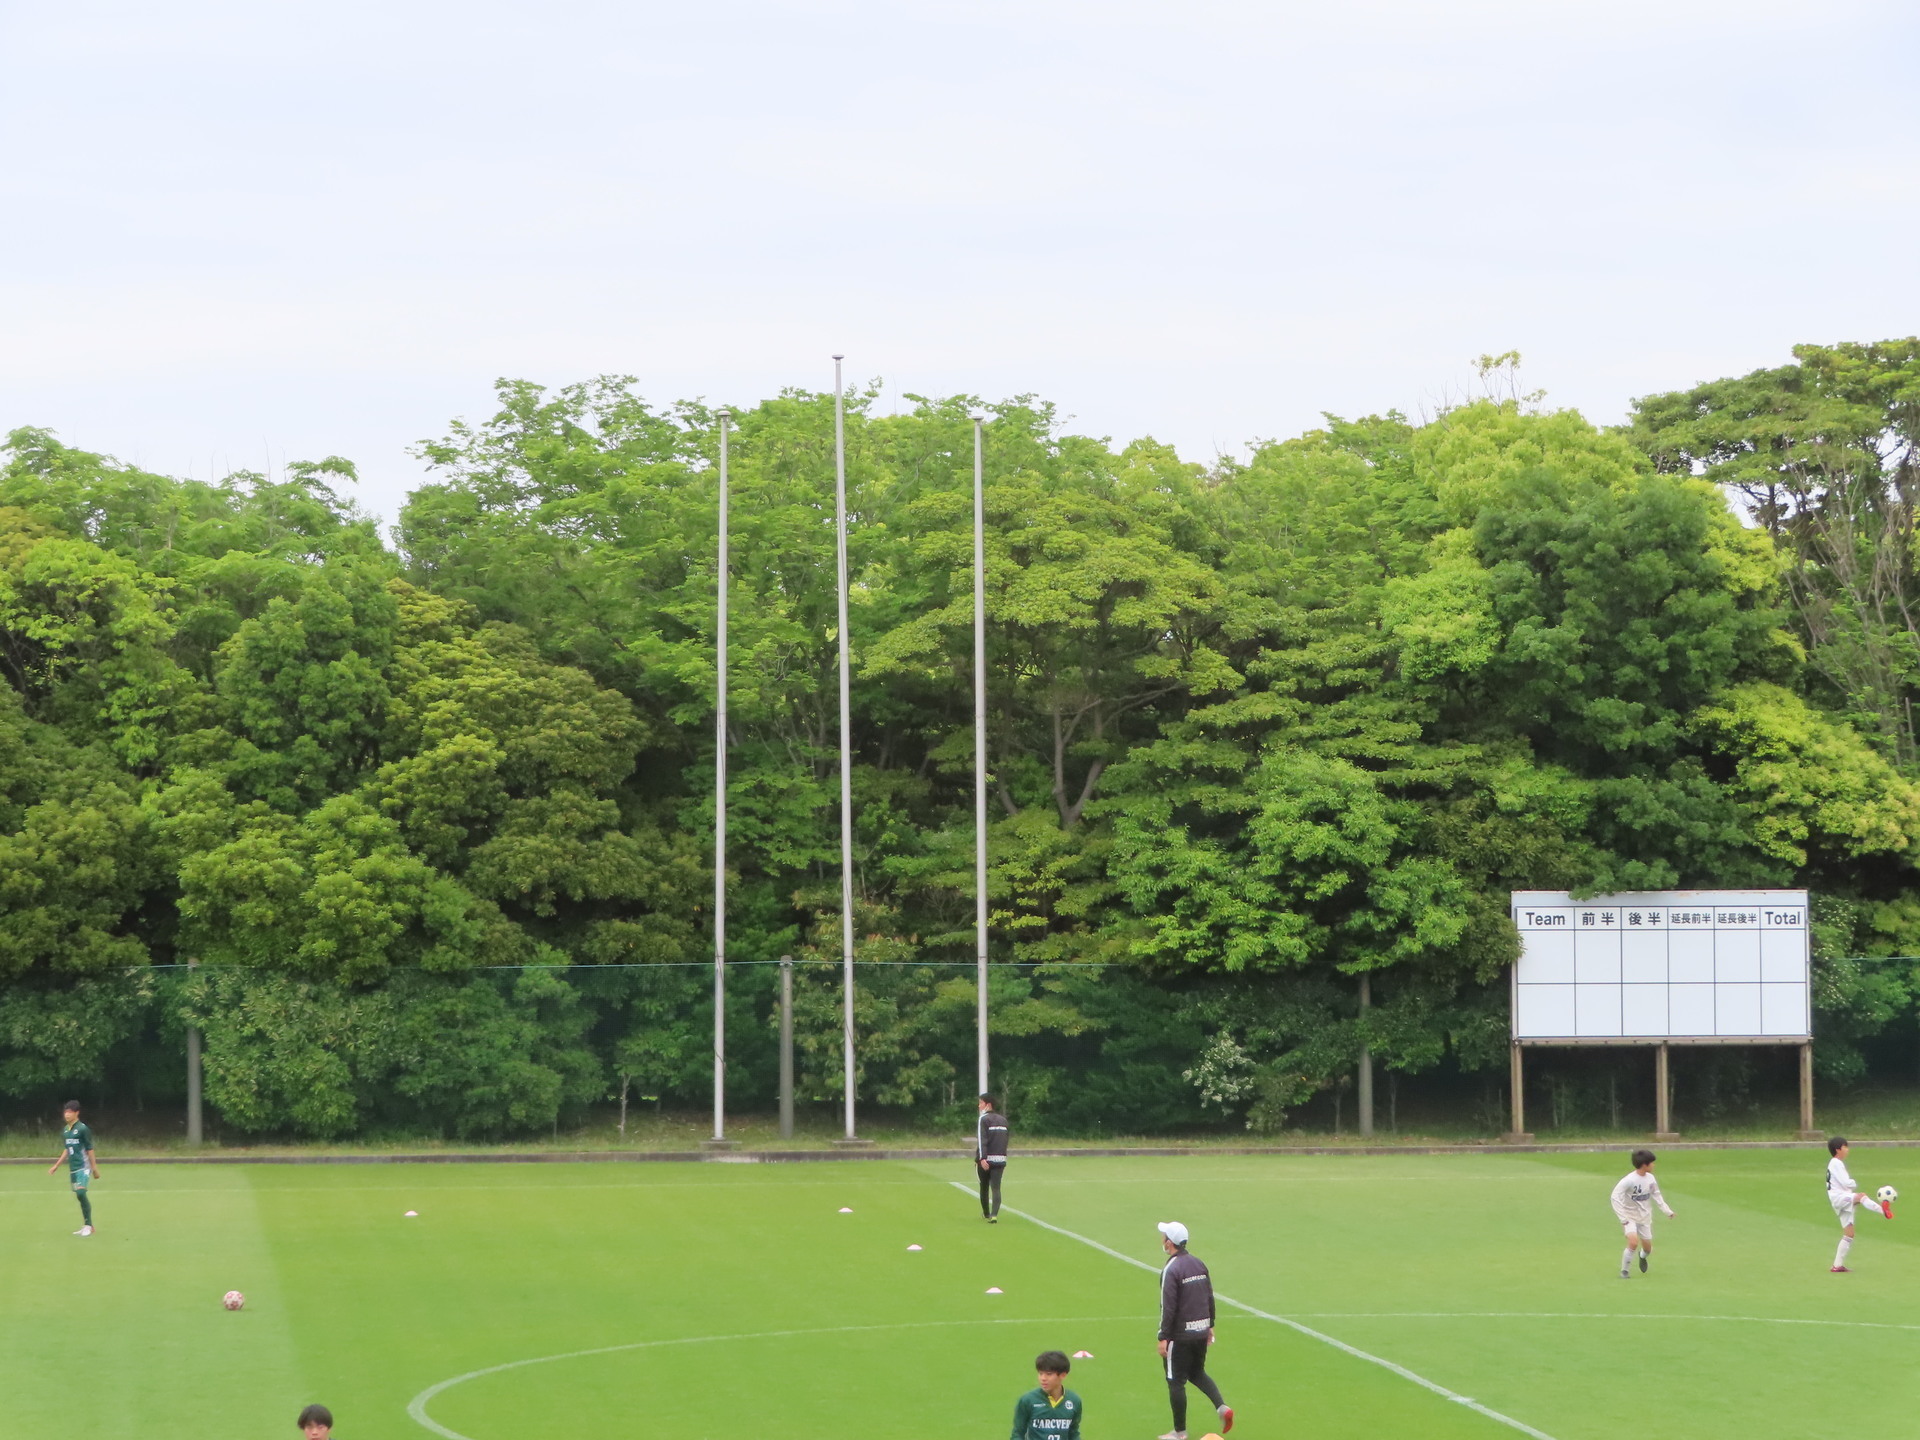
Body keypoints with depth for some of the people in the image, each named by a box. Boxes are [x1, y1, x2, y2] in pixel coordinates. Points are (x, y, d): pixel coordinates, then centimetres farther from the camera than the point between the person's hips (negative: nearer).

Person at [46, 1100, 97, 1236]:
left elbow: (89, 1149, -8)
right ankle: (86, 1226, 13)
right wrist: (56, 1166, 20)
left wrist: (94, 1167, -7)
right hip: (73, 1168, 7)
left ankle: (88, 1225, -9)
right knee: (80, 1196, 7)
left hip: (83, 1167, -7)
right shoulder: (65, 1131, 11)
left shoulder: (82, 1129, -9)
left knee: (81, 1193, -17)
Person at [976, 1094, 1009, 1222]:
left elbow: (982, 1140, -16)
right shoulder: (1003, 1119, 14)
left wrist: (981, 1158, -24)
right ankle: (994, 1215, -21)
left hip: (986, 1160, -4)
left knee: (984, 1188, 14)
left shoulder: (984, 1119, -6)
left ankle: (986, 1214, 26)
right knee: (996, 1188, -4)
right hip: (1000, 1159, 4)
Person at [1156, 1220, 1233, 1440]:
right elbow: (1210, 1297, 12)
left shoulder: (1171, 1270, -17)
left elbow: (1168, 1307, -19)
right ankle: (1221, 1406, 4)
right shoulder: (1198, 1264, 6)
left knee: (1176, 1381, 4)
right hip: (1201, 1331, 7)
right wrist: (1210, 1325, 22)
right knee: (1197, 1373, 24)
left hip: (1180, 1335, -7)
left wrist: (1163, 1338, -16)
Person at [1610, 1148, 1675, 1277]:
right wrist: (1623, 1217, -23)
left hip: (1645, 1218, 5)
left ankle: (1643, 1257, 48)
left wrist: (1667, 1211, 6)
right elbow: (1615, 1197, -21)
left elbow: (1656, 1195, 9)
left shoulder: (1650, 1178, -5)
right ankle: (1625, 1270, -5)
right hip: (1630, 1217, -5)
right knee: (1634, 1242, -25)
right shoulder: (1628, 1180, -23)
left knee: (1647, 1247, 9)